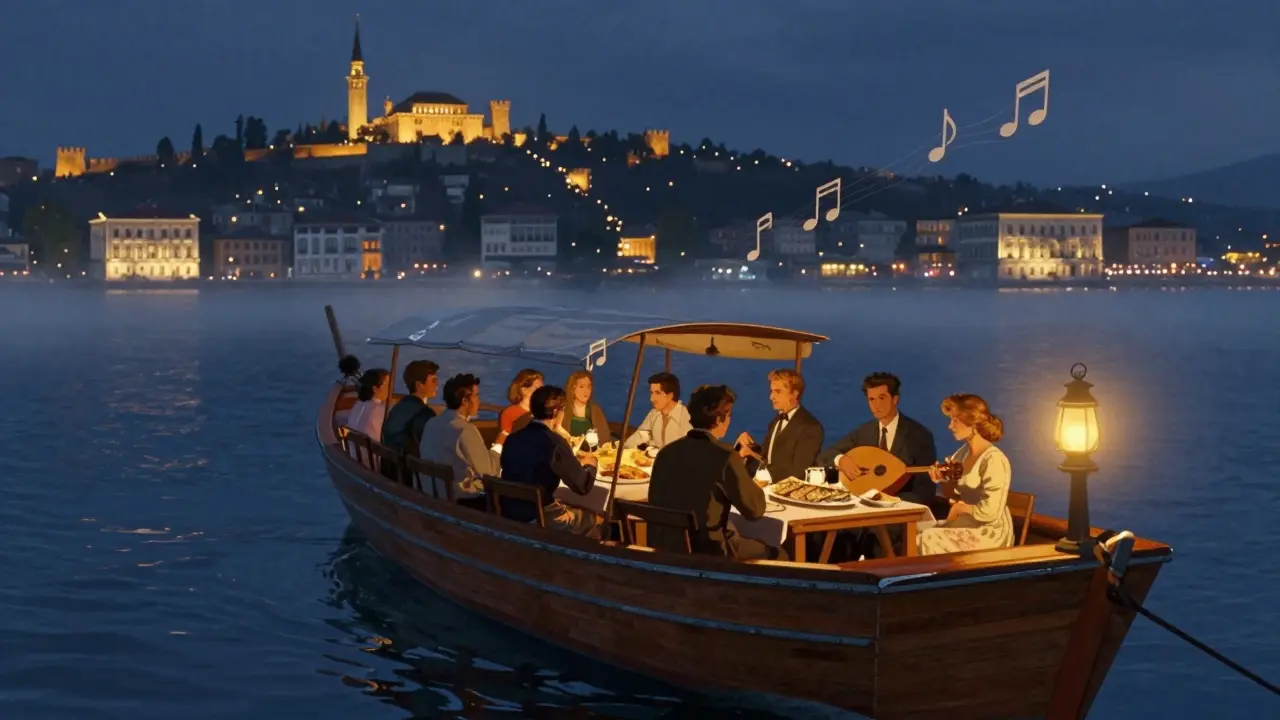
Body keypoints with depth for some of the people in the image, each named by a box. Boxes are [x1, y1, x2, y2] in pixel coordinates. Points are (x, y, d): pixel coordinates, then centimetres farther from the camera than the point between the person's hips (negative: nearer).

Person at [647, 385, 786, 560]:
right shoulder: (725, 456, -16)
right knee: (776, 555, 14)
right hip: (707, 551, -7)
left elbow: (655, 503, 13)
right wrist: (750, 484, 11)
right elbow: (755, 509, -8)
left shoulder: (667, 452, 2)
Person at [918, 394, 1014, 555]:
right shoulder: (964, 453, 6)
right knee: (914, 533, -6)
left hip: (990, 534, -8)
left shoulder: (993, 460, -20)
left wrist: (961, 507, -10)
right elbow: (954, 495, 18)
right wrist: (942, 480, -2)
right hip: (967, 524, 8)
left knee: (928, 540, -20)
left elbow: (989, 512, -26)